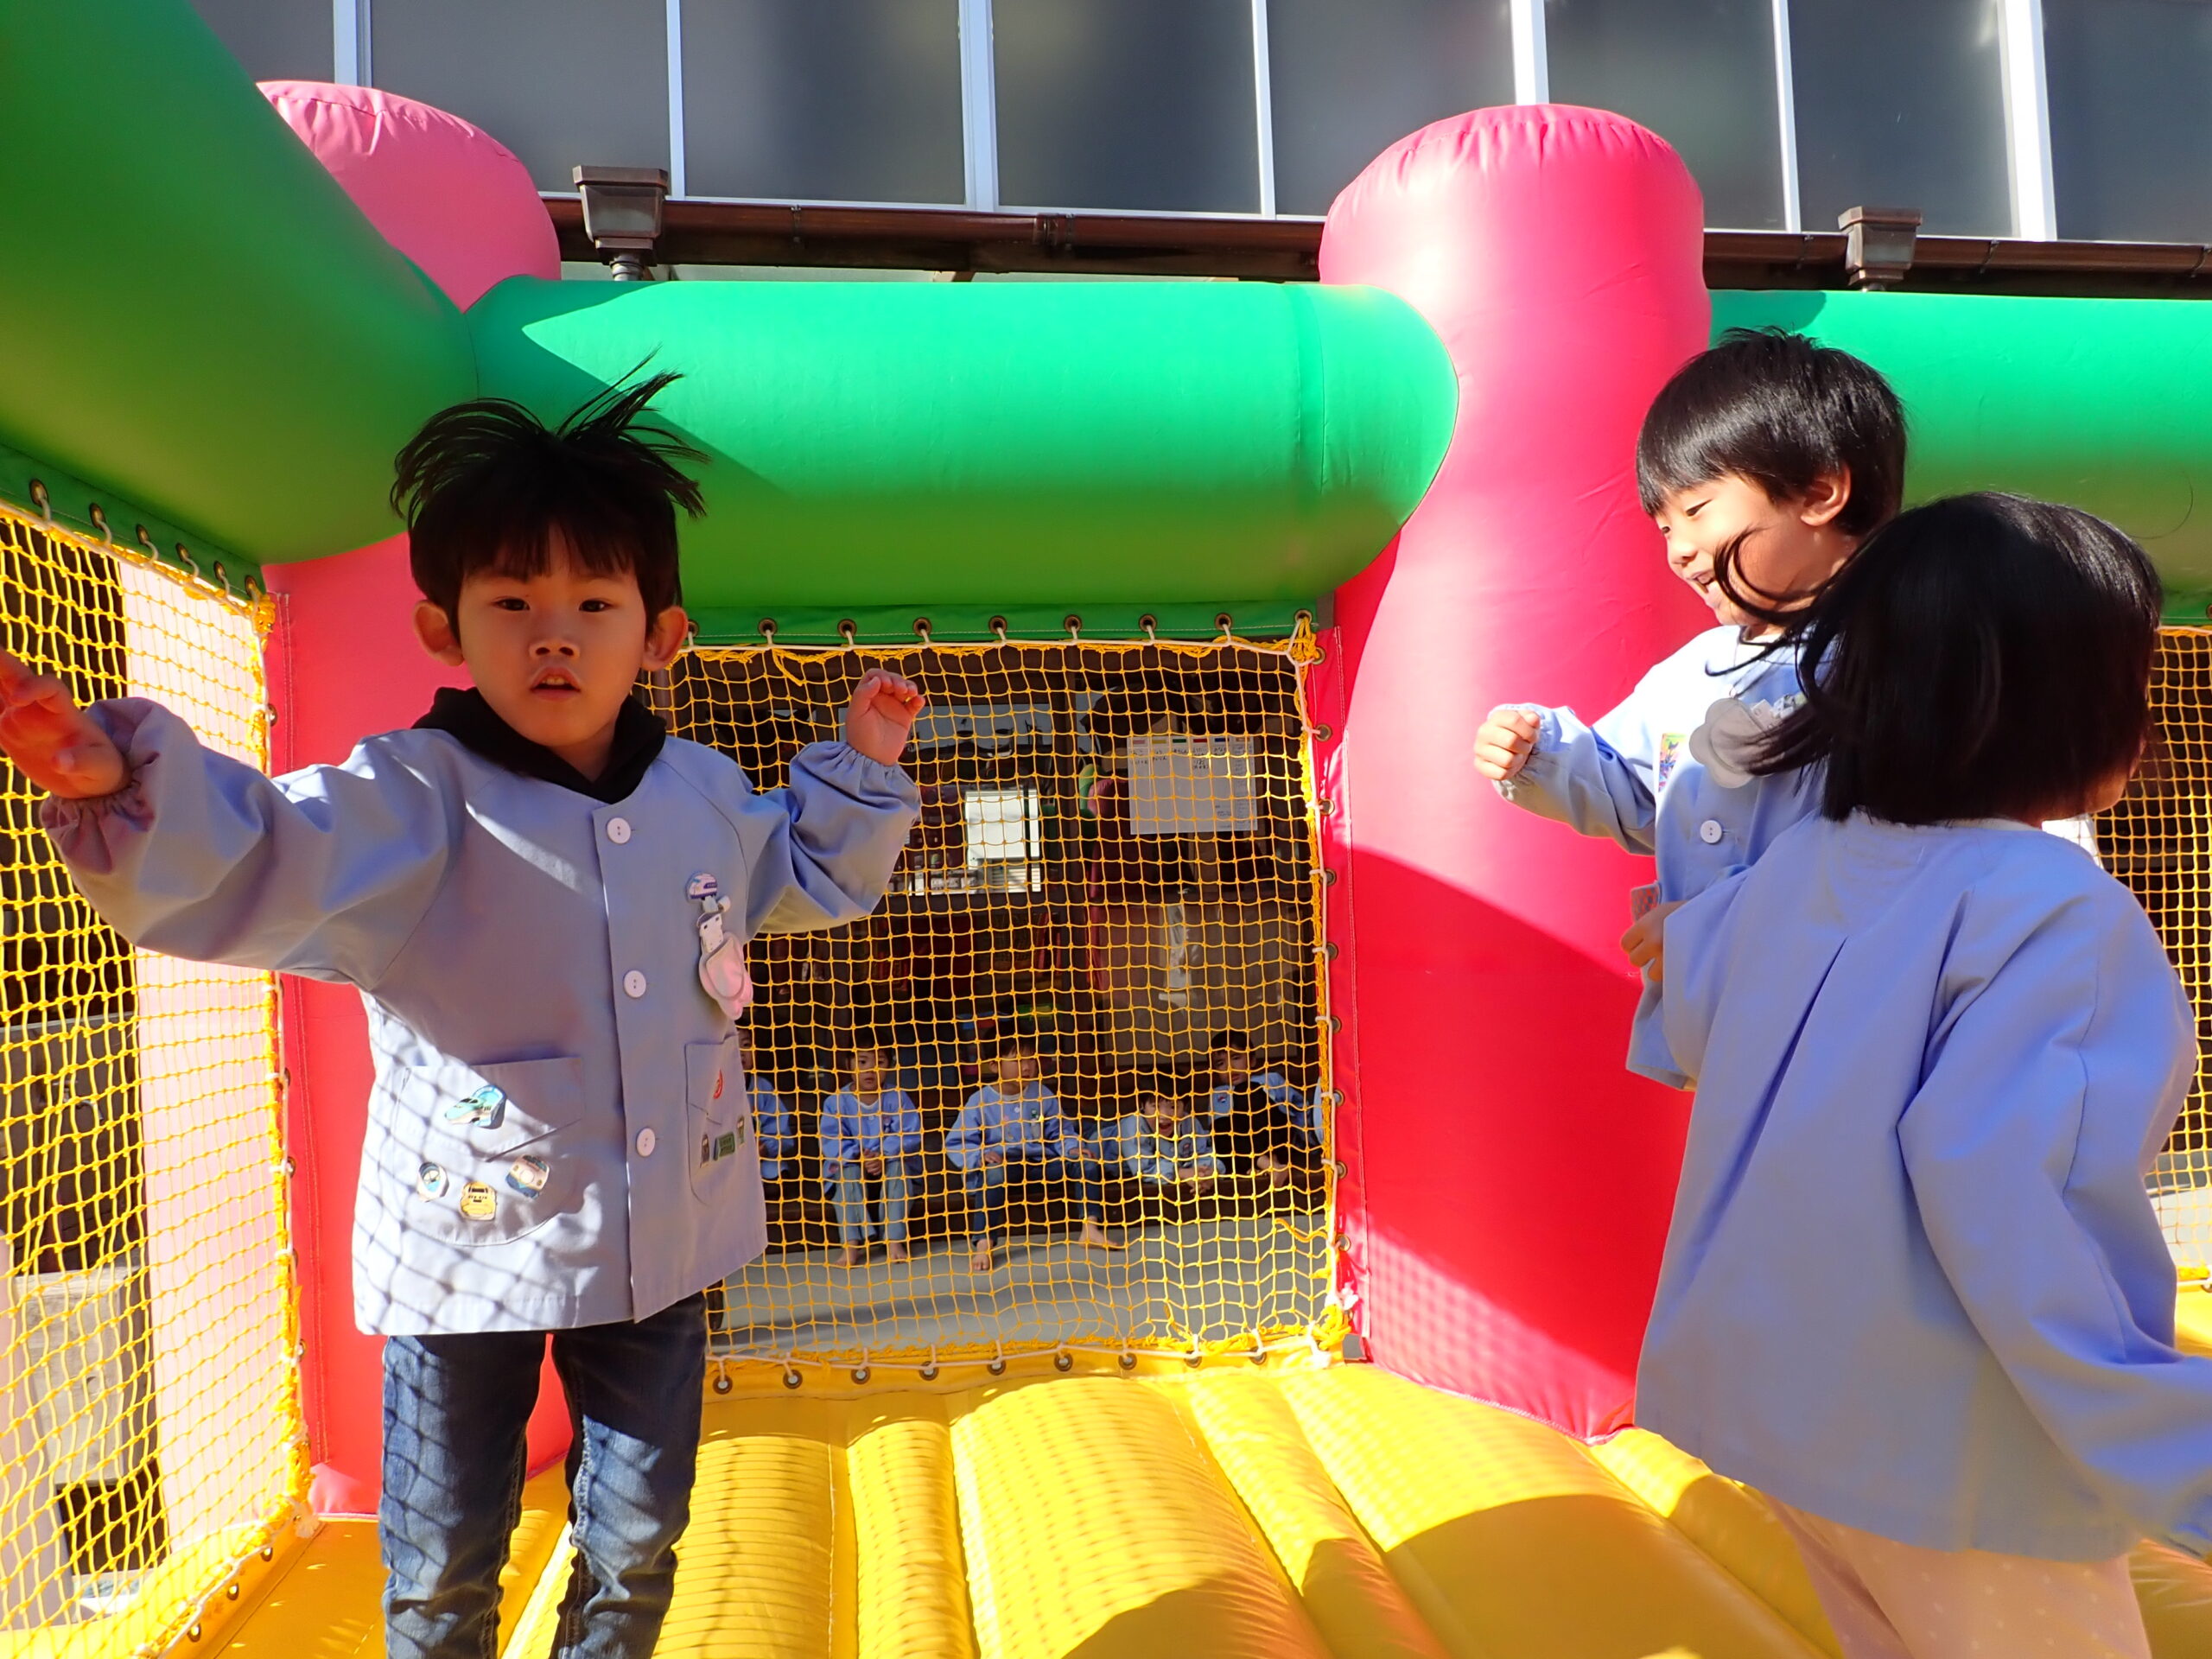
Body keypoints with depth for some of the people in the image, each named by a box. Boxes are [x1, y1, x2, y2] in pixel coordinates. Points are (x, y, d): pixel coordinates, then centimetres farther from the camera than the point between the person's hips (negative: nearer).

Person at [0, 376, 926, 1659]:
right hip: (467, 1250, -3)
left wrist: (862, 769, 14)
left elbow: (806, 876, 22)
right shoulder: (412, 801, -15)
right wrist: (122, 781, -52)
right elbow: (251, 859, -34)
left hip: (658, 1248, 4)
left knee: (638, 1537, 20)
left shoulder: (706, 794, 1)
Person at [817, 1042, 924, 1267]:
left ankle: (894, 1239, -28)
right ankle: (851, 1243, -33)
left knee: (899, 1164, -29)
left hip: (890, 1161, 0)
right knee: (847, 1171, -30)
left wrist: (882, 1155, -30)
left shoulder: (897, 1098, -7)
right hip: (852, 1165, 0)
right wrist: (860, 1159, -30)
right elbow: (832, 1142, -15)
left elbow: (909, 1135, -15)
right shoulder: (836, 1102, -9)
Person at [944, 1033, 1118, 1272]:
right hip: (1004, 1165, -4)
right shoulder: (980, 1101, -5)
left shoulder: (1043, 1095, 7)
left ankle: (1091, 1228, -10)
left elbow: (1060, 1132, 11)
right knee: (995, 1171, -39)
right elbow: (956, 1144, -6)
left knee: (1086, 1161, -14)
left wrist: (1073, 1148, -11)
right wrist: (978, 1156, -26)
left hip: (1040, 1163, 4)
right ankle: (984, 1244, -39)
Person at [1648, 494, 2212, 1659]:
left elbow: (1691, 1016, 12)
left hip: (1773, 1390, 7)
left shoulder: (1801, 859, 0)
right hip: (1937, 1447, -7)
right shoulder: (2054, 908, -21)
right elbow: (1997, 1181, -30)